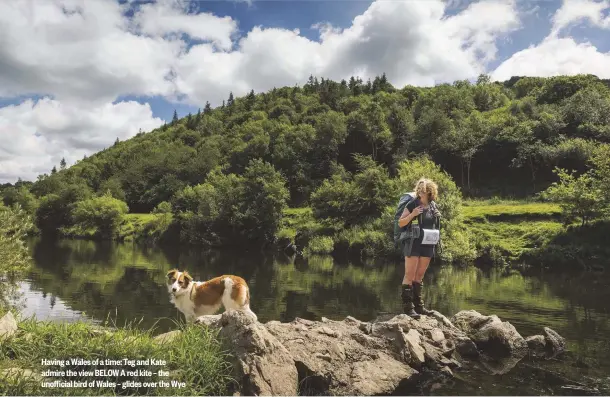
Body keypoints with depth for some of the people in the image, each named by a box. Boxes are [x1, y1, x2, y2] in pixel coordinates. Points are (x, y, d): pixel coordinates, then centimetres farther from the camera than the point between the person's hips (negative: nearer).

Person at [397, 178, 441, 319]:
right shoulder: (412, 204, -8)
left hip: (428, 244, 6)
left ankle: (418, 305, 19)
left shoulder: (433, 206, 8)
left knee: (420, 276, 12)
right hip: (413, 244, -6)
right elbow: (400, 223, -7)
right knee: (409, 275, -6)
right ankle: (408, 306, -3)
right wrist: (412, 214, -22)